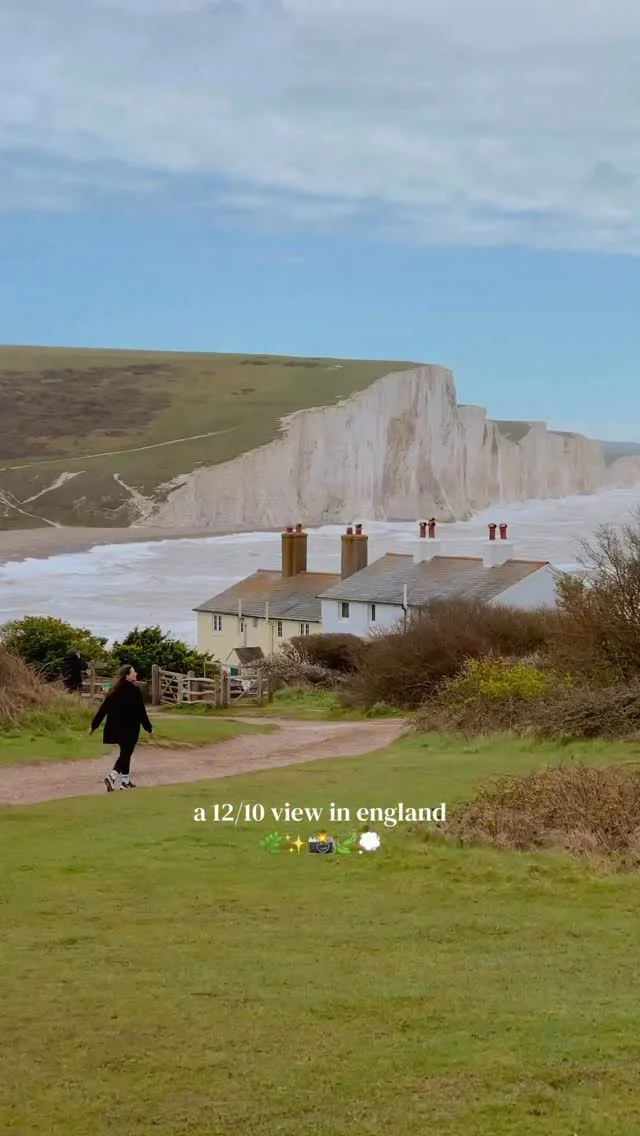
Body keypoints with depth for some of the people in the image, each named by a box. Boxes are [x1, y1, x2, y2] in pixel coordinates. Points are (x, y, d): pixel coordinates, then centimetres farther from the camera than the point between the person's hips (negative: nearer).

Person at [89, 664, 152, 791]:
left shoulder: (114, 691, 5)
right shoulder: (134, 691, -13)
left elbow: (103, 709, 6)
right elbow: (141, 711, -12)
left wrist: (94, 725, 12)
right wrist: (148, 727, -3)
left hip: (116, 727, 7)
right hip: (130, 728, -7)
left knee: (125, 753, 20)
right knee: (126, 753, -1)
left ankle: (126, 781, 26)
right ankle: (112, 776, -21)